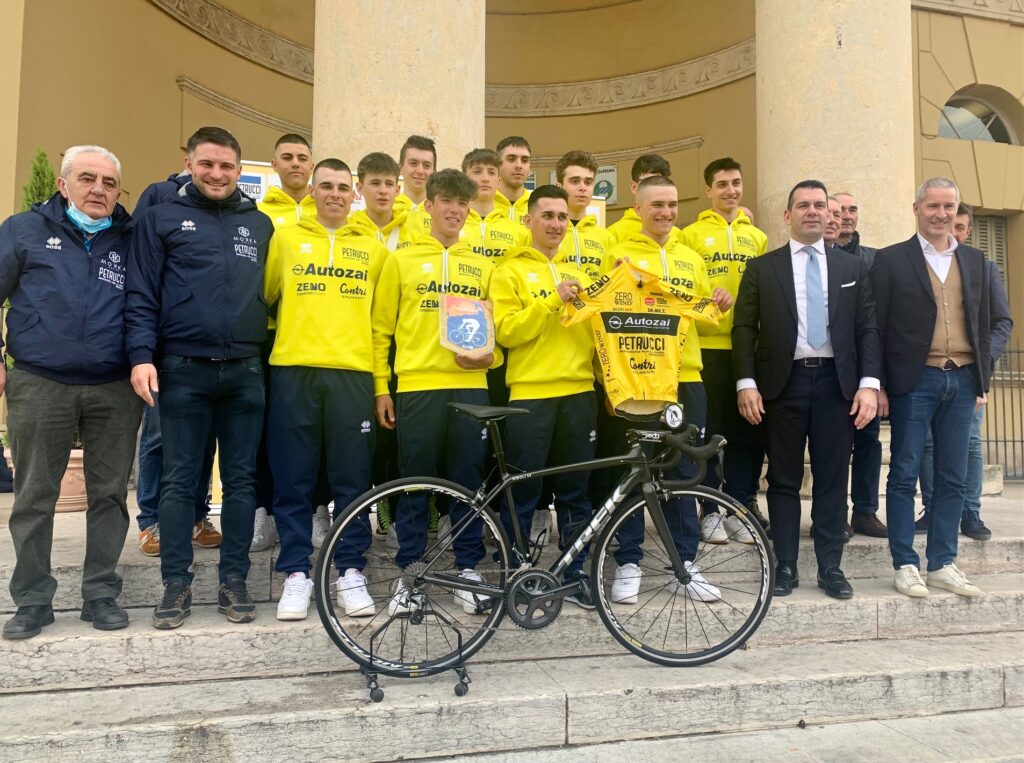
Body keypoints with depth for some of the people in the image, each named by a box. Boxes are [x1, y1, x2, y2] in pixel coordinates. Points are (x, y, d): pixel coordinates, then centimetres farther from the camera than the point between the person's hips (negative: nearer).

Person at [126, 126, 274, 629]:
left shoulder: (261, 224, 13)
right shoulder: (161, 218, 5)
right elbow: (141, 294, 0)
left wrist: (263, 344, 7)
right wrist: (141, 355, -11)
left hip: (245, 371, 3)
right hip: (182, 370, -2)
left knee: (241, 479, 6)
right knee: (179, 480, 3)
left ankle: (234, 581, 16)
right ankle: (176, 584, 14)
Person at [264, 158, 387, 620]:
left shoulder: (373, 248, 14)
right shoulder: (285, 238, 12)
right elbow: (265, 296, 16)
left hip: (352, 372, 1)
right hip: (293, 369, 0)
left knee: (352, 478, 2)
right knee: (293, 479, 2)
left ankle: (349, 572, 13)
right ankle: (296, 572, 13)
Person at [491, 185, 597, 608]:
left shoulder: (578, 273, 19)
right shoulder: (510, 271, 2)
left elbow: (594, 329, 18)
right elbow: (506, 331, -10)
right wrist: (552, 301, -18)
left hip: (579, 392, 5)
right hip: (530, 393, -4)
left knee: (575, 491, 10)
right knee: (523, 494, 2)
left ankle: (576, 574, 21)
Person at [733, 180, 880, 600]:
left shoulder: (853, 267, 11)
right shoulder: (761, 268, 5)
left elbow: (868, 329, 7)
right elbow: (744, 328, 1)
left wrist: (869, 384, -4)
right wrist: (746, 383, -9)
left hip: (837, 382, 2)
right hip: (784, 382, -1)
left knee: (832, 479, 6)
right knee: (784, 479, 4)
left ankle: (830, 566, 16)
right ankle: (785, 566, 14)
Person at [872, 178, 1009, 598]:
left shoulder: (974, 260, 13)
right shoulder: (891, 259, -1)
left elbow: (982, 324, 14)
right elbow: (876, 326, -3)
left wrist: (982, 381, 10)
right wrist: (878, 385, -7)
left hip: (962, 380, 5)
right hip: (914, 381, -4)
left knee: (953, 478, 8)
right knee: (905, 475, 1)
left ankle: (942, 564, 19)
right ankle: (905, 565, 10)